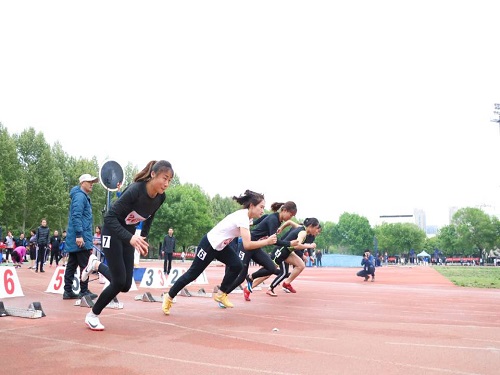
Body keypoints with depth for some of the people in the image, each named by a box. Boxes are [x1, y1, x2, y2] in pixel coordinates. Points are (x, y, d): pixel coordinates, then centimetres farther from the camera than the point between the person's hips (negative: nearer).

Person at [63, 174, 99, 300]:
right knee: (84, 266, -3)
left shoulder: (84, 196, 20)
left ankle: (68, 291, 14)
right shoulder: (80, 196, -10)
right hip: (81, 239, -10)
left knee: (71, 265, 10)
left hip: (73, 240, 10)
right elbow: (76, 216, -20)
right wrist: (79, 235, -24)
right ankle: (84, 291, 2)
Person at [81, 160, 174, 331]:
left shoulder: (161, 197, -11)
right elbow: (109, 217, -33)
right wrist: (130, 238, -43)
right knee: (119, 282, -10)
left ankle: (96, 264, 30)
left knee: (126, 285, 4)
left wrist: (144, 238, 9)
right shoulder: (135, 190, -31)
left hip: (130, 235, 6)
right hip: (113, 233, -6)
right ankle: (93, 315, 15)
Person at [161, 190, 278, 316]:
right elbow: (247, 245, -36)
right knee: (193, 273, 1)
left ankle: (221, 294, 10)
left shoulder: (245, 216, -1)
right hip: (209, 244, -9)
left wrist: (260, 241, -7)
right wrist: (266, 242, -29)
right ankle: (169, 297, 18)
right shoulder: (243, 217, -29)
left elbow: (246, 240, 9)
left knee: (237, 266, -6)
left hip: (221, 245, 9)